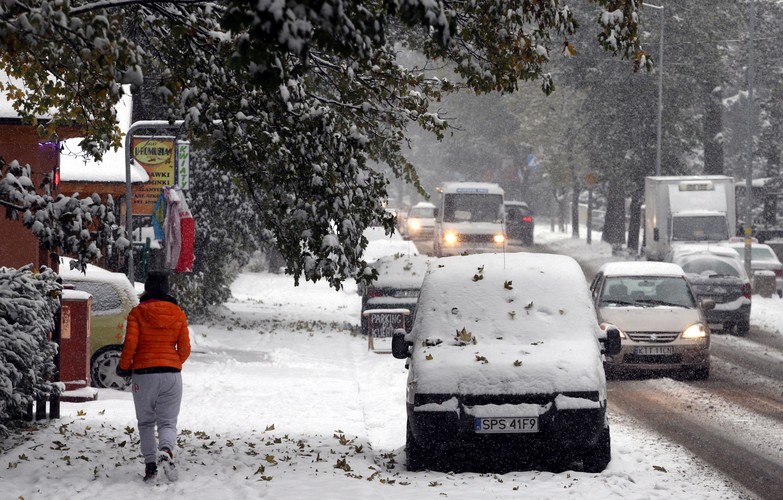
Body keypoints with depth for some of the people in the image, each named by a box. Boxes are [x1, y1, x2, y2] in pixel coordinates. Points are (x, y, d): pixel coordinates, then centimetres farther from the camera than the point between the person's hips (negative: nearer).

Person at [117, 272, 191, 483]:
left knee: (146, 422, 13)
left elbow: (130, 344, -10)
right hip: (171, 374, 2)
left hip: (143, 373, -1)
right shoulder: (178, 314, 4)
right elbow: (185, 348, 3)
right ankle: (166, 450, -26)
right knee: (168, 422, 5)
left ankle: (150, 464, 1)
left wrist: (123, 367, 6)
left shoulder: (137, 313, -4)